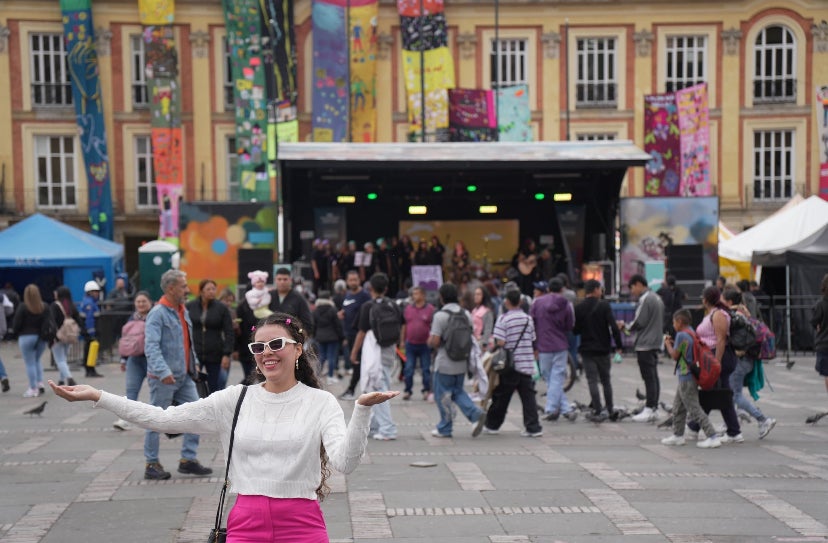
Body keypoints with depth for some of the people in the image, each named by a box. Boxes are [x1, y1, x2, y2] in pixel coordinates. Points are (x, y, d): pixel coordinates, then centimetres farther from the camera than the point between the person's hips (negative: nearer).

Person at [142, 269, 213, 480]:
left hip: (184, 376, 8)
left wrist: (194, 362, 20)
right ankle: (152, 465, 14)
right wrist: (163, 372, -33)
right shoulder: (158, 313, -15)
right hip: (163, 378, -8)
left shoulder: (183, 311, 13)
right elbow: (151, 346, -24)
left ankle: (188, 459, 14)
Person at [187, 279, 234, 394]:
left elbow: (229, 333, 0)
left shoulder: (221, 308, 1)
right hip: (193, 355, 0)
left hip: (215, 356, 0)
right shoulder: (189, 307, 3)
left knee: (215, 388, 6)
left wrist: (226, 354, -7)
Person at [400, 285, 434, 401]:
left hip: (424, 345, -3)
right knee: (408, 369, 2)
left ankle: (426, 391, 15)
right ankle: (408, 391, 11)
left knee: (426, 369, 5)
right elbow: (404, 326, 12)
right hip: (410, 344, 3)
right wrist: (402, 341, 11)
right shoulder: (408, 308, 7)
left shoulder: (430, 309, -4)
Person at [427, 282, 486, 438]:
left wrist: (429, 341, 2)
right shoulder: (466, 314, 4)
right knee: (458, 391, 20)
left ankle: (445, 428, 16)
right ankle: (476, 414, 1)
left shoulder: (440, 316, -16)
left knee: (443, 395, 8)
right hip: (462, 362, 6)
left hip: (445, 363, -6)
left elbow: (434, 341, -20)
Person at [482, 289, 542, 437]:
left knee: (501, 396, 8)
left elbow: (500, 342, -17)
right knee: (528, 396, 3)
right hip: (526, 364, 3)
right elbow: (532, 340, 12)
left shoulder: (503, 319, -10)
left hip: (509, 365, -3)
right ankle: (533, 427, -2)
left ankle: (492, 425, 20)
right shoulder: (528, 319, 7)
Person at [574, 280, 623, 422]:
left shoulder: (579, 308, -1)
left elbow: (575, 330, 2)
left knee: (592, 381, 1)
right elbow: (613, 326, -12)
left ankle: (598, 411, -7)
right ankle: (610, 410, 19)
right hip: (603, 349, 0)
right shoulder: (604, 305, -8)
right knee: (605, 380, 13)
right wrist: (618, 345, -5)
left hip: (586, 350, 0)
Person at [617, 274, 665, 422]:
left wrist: (625, 326, 2)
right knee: (653, 376, 10)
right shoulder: (656, 298, 17)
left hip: (645, 345, -10)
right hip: (655, 343, 10)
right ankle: (654, 408, 14)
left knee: (649, 377, -9)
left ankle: (649, 409, -9)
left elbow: (639, 323, -17)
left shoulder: (644, 300, -14)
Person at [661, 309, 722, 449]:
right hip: (687, 377, 10)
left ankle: (713, 437, -12)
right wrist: (673, 343, 15)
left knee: (695, 410, -9)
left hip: (686, 378, -10)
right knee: (678, 407, 20)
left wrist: (668, 344, 3)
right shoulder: (692, 333, 11)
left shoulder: (681, 335, -17)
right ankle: (678, 436, 30)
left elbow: (675, 355, -12)